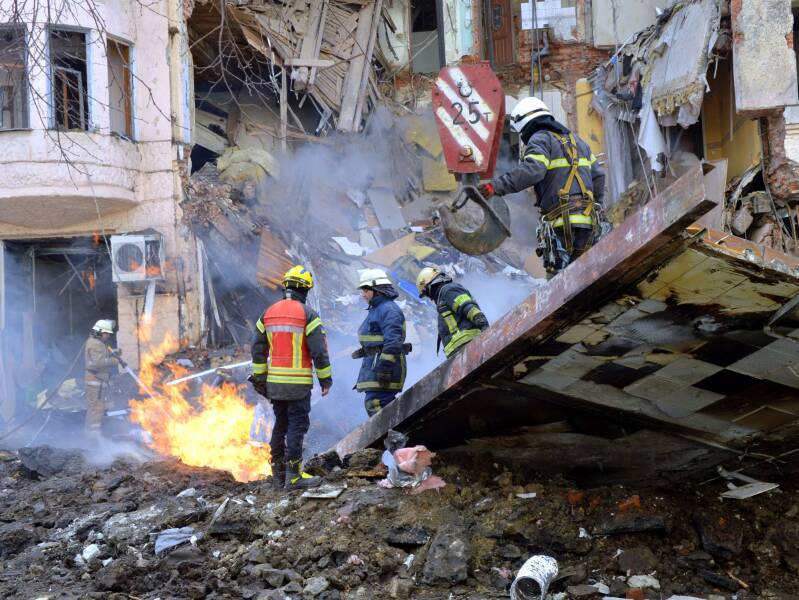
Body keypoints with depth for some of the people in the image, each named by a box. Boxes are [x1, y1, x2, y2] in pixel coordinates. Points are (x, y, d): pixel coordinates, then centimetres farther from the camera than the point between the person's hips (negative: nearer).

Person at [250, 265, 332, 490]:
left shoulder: (268, 313, 9)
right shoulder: (307, 314, -9)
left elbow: (258, 349, 12)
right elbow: (319, 350, -11)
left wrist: (259, 378, 18)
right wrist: (325, 379, -3)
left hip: (274, 382, 6)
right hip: (298, 383, -6)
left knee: (280, 425, 15)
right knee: (297, 425, -2)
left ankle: (278, 473, 20)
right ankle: (294, 475, -4)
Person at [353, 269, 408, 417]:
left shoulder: (389, 310, -13)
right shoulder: (376, 309, 21)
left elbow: (393, 341, -23)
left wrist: (384, 367, -26)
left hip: (384, 363, -11)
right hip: (374, 363, 11)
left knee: (375, 404, -17)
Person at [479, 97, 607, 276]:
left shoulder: (540, 139, -1)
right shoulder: (576, 140, 25)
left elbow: (532, 170, -20)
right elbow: (598, 175, 26)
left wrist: (497, 185, -25)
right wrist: (595, 208, 33)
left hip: (562, 222, -8)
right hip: (588, 223, 8)